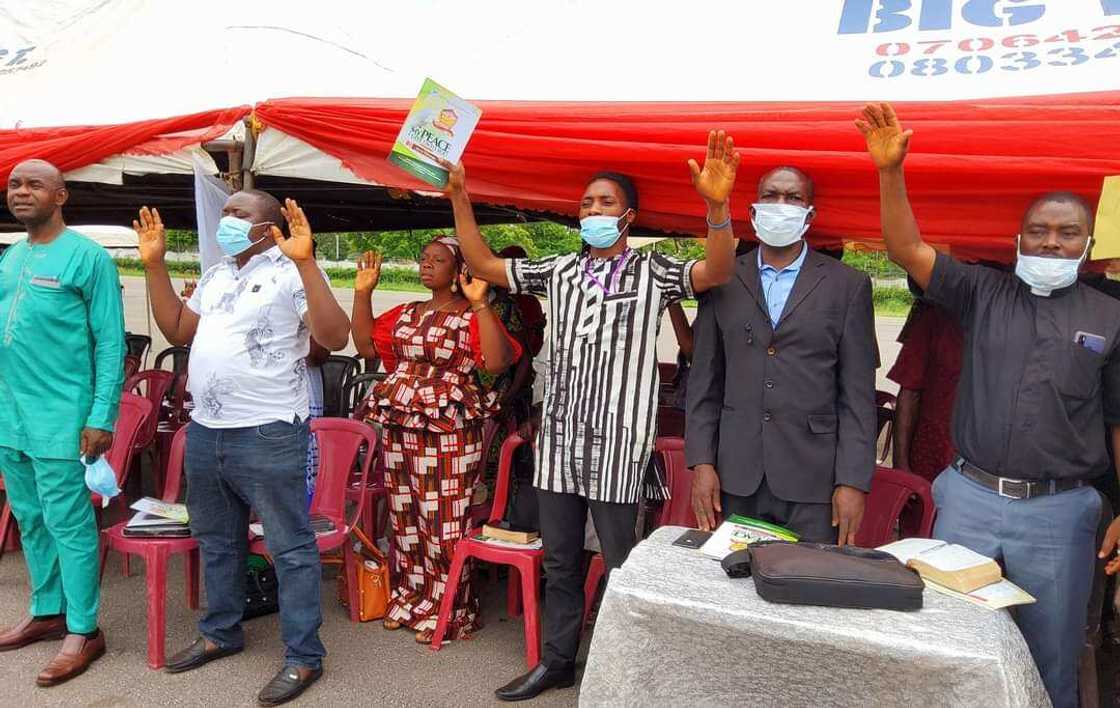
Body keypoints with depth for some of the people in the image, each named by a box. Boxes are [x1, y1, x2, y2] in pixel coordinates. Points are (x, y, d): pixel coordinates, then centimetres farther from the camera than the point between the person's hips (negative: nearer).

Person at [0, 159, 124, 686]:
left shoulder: (87, 257, -8)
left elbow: (110, 343, -10)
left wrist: (102, 417, -16)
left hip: (59, 419, -7)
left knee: (69, 525, -1)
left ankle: (83, 631, 10)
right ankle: (47, 612, 31)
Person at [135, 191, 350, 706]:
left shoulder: (291, 273, -10)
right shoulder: (215, 277, 15)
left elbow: (335, 337, -21)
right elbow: (177, 330, 20)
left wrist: (305, 262, -28)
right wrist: (154, 264, 13)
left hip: (267, 435, -8)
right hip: (204, 432, 9)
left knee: (290, 547, 0)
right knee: (216, 541, 21)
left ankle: (303, 656, 10)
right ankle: (220, 632, 39)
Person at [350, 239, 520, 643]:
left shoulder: (473, 316, -7)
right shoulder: (406, 314, 14)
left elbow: (498, 363, -21)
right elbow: (365, 344, 15)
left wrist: (480, 303, -26)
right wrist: (363, 292, 8)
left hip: (449, 430, -7)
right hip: (400, 427, 7)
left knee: (445, 521, -1)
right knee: (405, 516, 15)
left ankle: (446, 609, 14)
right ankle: (411, 596, 31)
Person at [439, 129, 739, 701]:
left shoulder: (652, 273, -1)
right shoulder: (559, 271, 11)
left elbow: (716, 272, -18)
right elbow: (483, 265, 11)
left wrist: (717, 204, -35)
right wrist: (460, 200, 2)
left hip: (616, 447, -4)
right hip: (558, 441, 5)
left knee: (622, 564, 5)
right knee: (560, 562, 16)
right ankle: (557, 661, 33)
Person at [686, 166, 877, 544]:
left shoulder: (848, 285, 3)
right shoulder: (723, 280, 7)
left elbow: (858, 393, 0)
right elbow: (705, 380, 7)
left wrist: (854, 482, -6)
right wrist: (702, 462, 0)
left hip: (814, 483, -1)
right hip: (736, 479, 2)